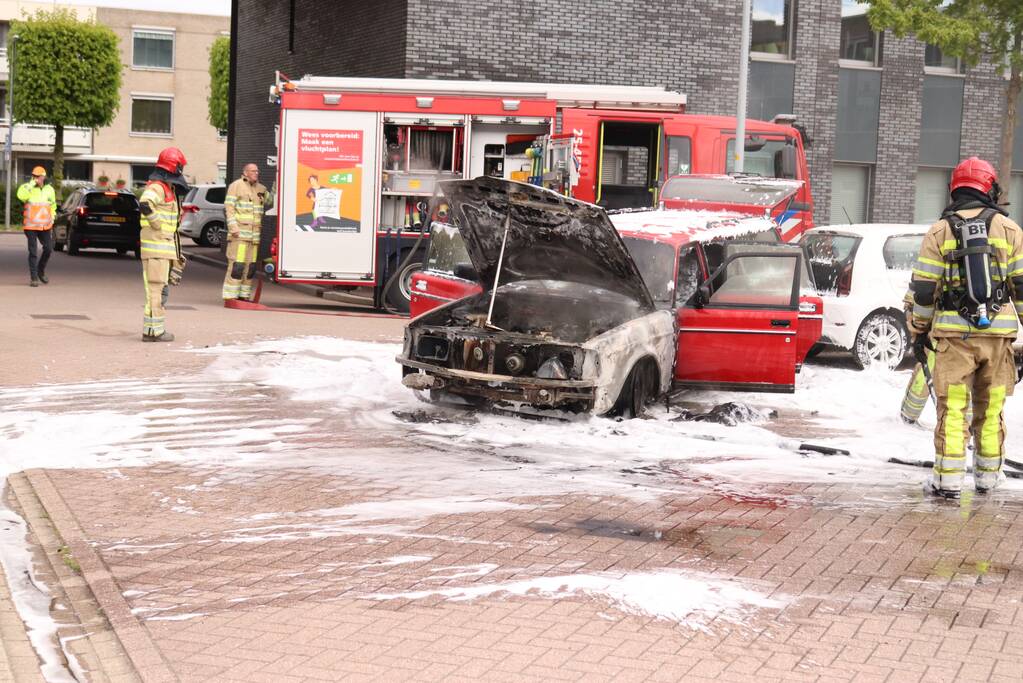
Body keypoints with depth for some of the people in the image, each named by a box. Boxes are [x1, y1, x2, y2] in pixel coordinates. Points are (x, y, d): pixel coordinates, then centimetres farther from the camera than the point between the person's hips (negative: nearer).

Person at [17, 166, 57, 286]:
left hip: (45, 226, 4)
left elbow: (53, 205, 21)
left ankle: (41, 271, 24)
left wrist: (52, 219, 14)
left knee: (48, 249, 1)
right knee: (33, 252, -3)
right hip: (31, 226, -4)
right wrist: (31, 184, -27)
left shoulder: (49, 189, 7)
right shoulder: (28, 187, -6)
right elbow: (21, 196, -28)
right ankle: (33, 278, 3)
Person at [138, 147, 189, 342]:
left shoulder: (167, 188, 18)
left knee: (159, 288, 14)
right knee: (156, 287, -8)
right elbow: (145, 204, -34)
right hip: (156, 245, -10)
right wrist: (158, 225, -24)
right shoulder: (157, 187, -15)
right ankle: (154, 330, -6)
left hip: (165, 244, 10)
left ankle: (151, 329, 20)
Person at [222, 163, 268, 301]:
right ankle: (230, 295, -8)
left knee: (251, 266, 6)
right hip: (239, 233, -6)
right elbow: (229, 207, -7)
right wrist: (233, 227, -14)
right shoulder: (236, 186, 0)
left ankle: (244, 295, 13)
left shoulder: (261, 189, 20)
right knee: (237, 264, -11)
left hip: (255, 234, 6)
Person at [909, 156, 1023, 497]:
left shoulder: (939, 231, 2)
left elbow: (923, 289, 0)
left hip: (954, 332, -1)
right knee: (990, 407, 12)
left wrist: (919, 331, 11)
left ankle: (949, 479, -2)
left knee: (952, 407, 1)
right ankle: (988, 474, 22)